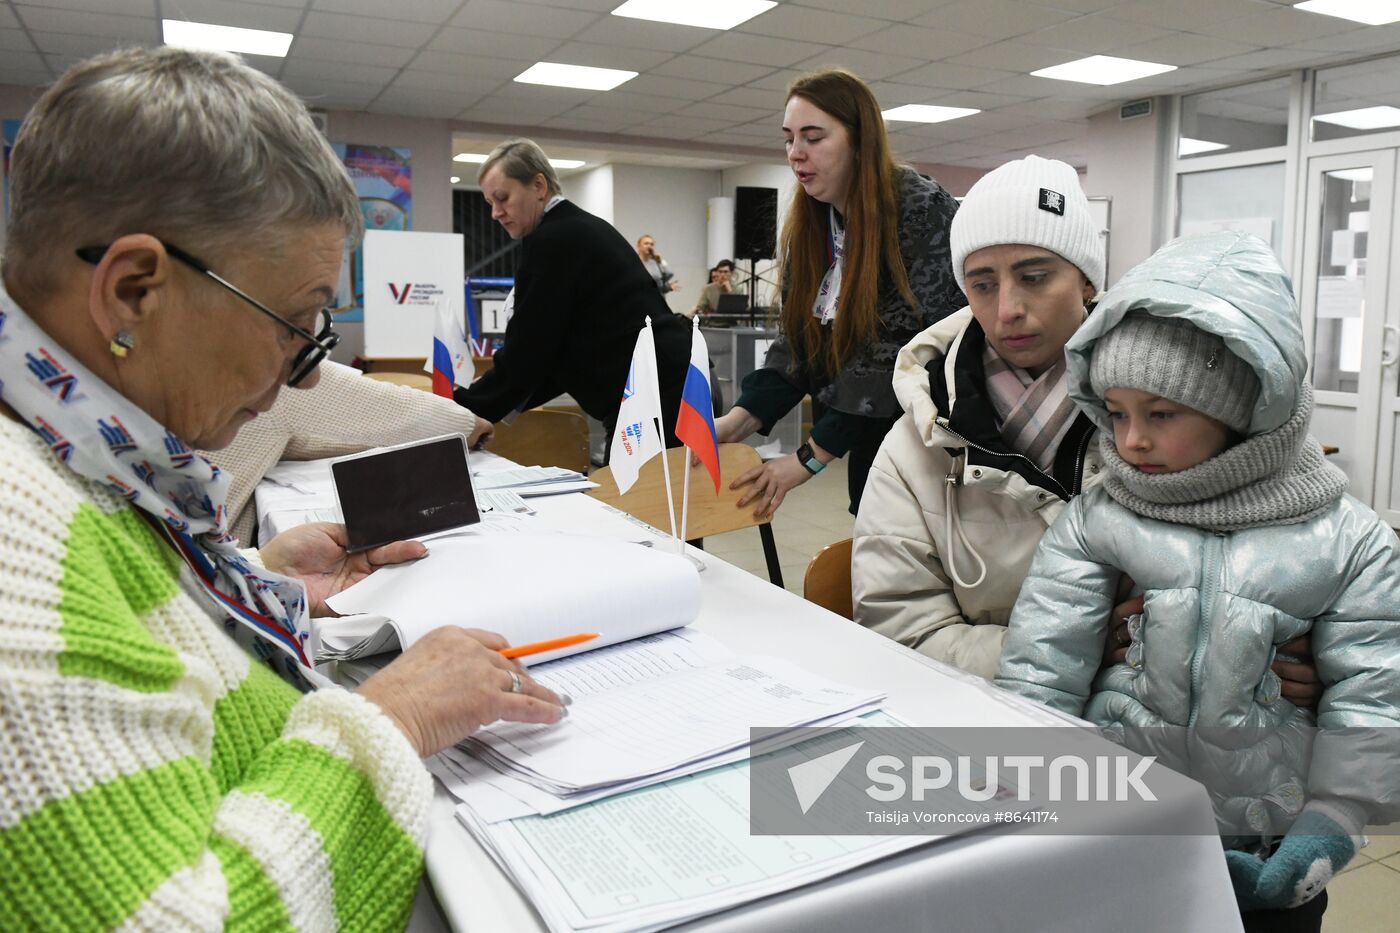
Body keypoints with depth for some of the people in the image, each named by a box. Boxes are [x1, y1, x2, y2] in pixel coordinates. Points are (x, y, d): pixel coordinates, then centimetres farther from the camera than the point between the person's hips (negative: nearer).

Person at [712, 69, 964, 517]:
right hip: (867, 443, 6)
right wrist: (742, 418, -14)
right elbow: (799, 341, 3)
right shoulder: (808, 226, 3)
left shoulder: (923, 212, -17)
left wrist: (810, 457, -23)